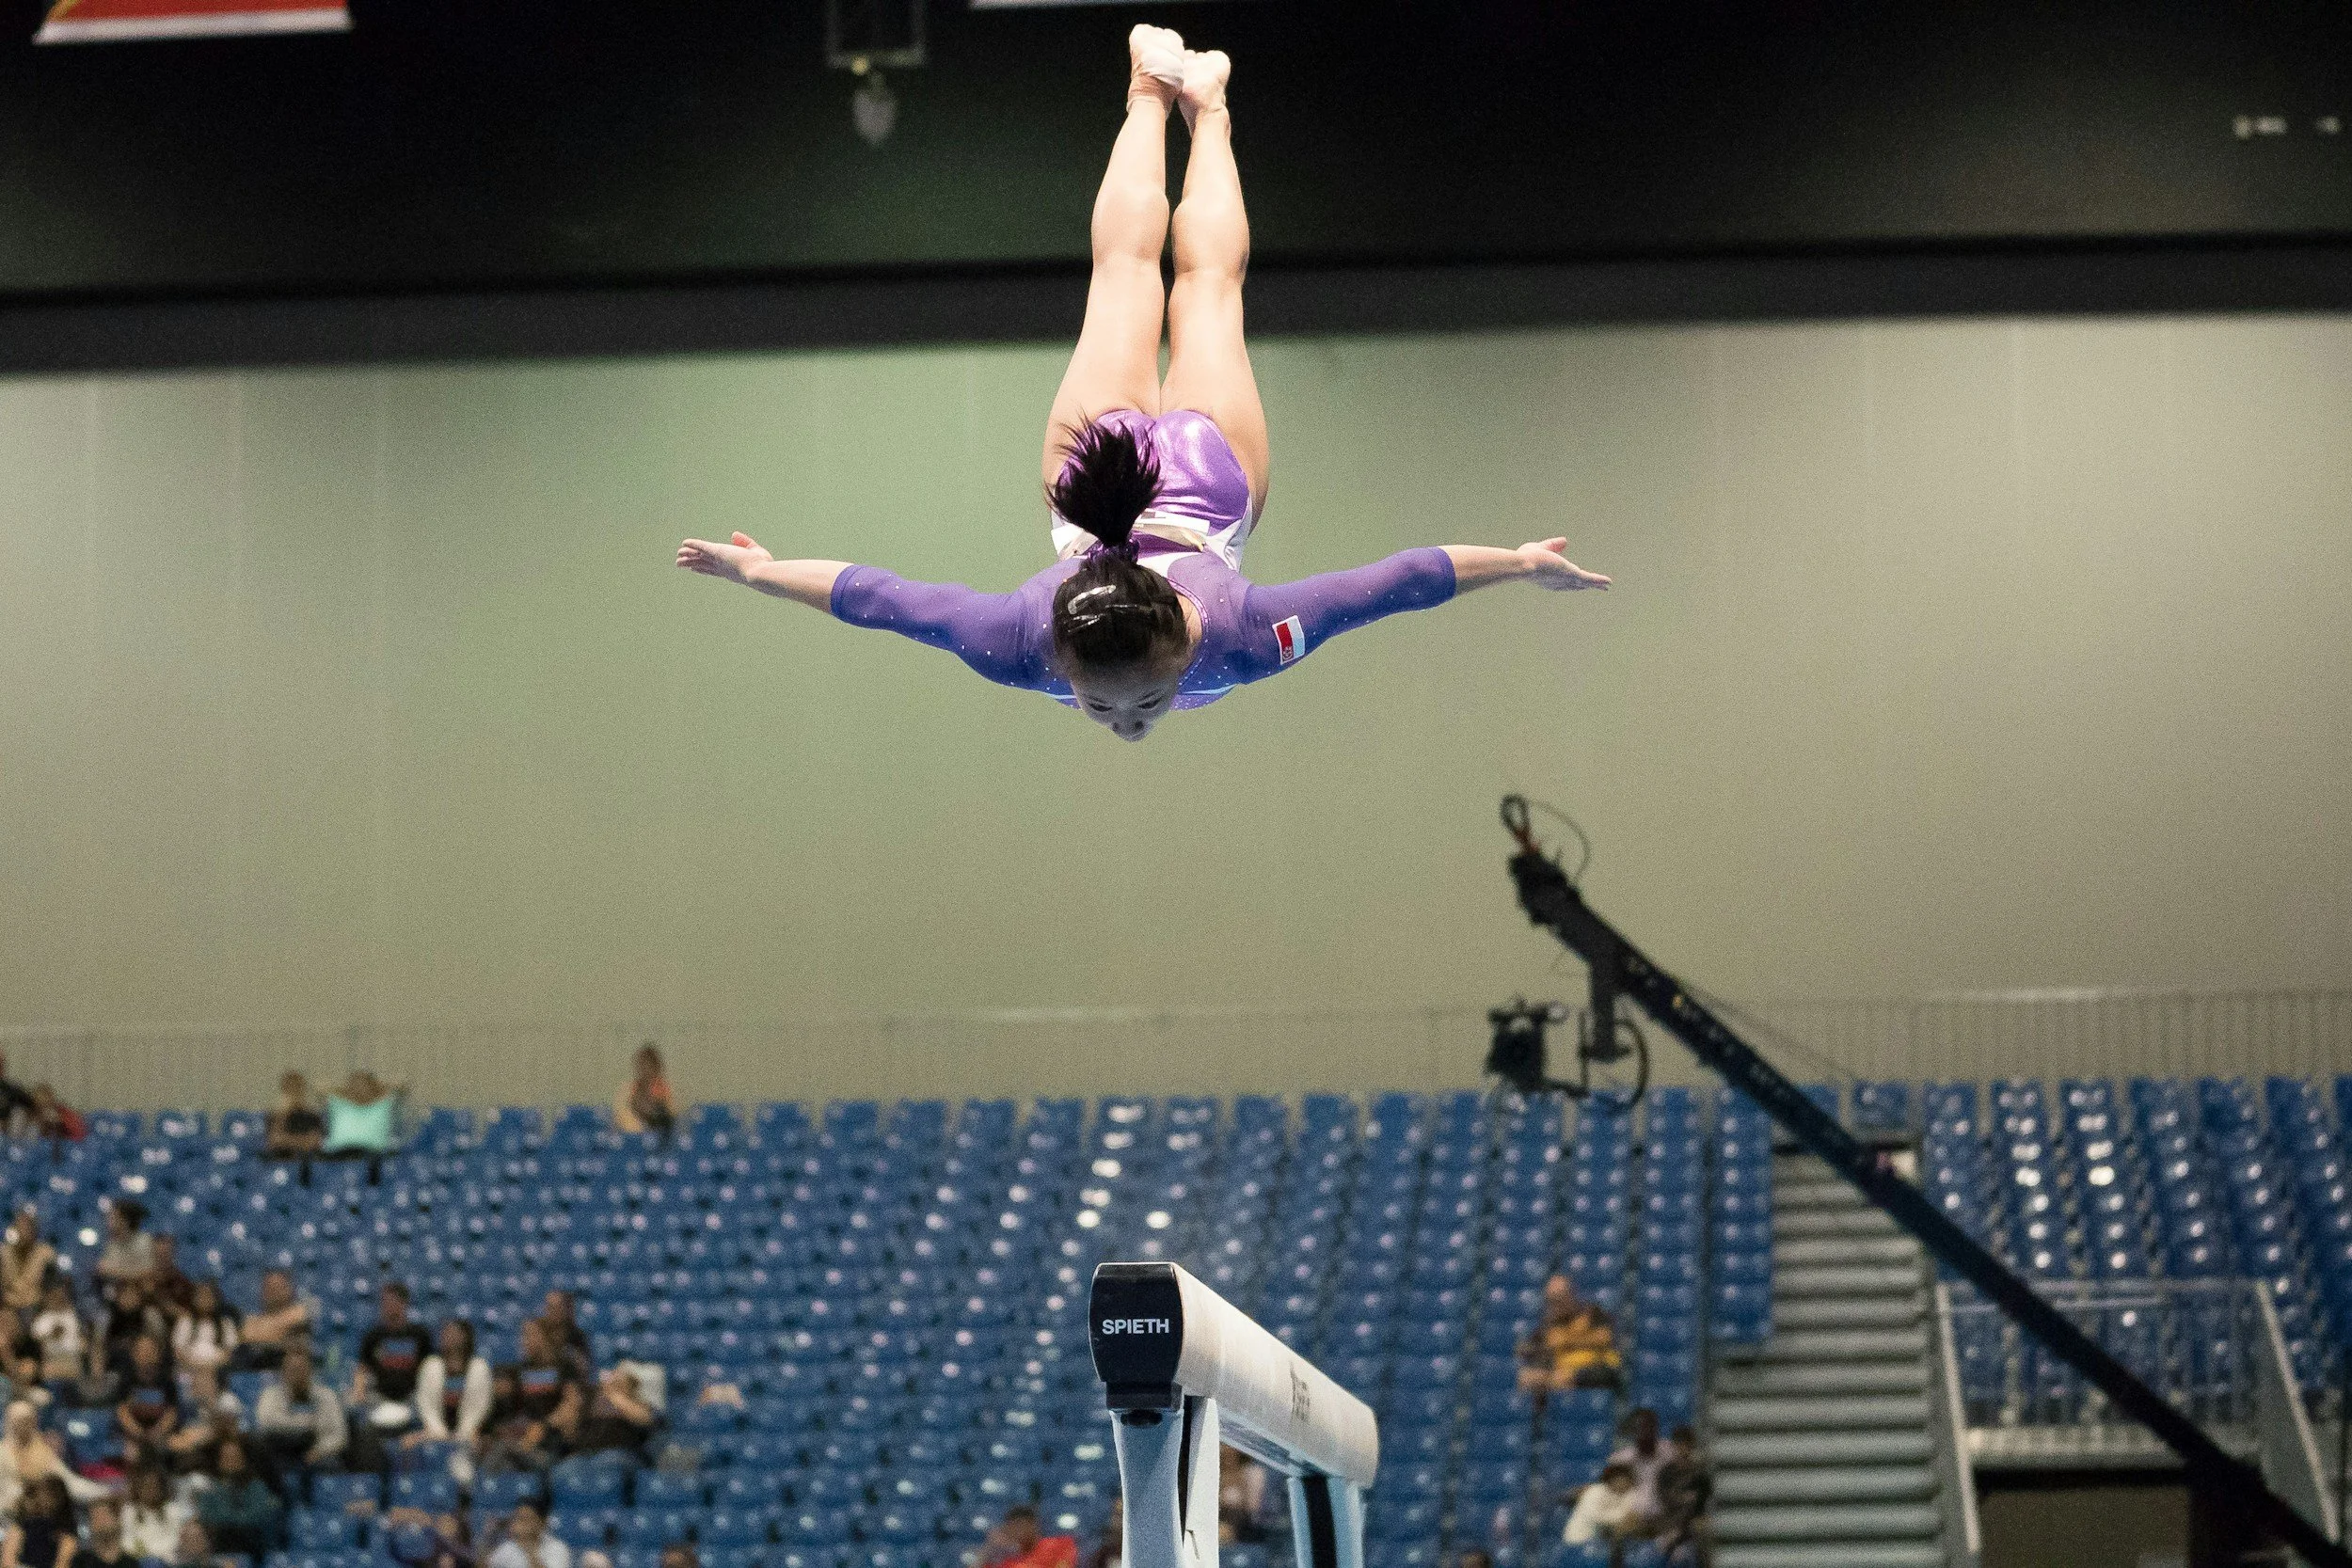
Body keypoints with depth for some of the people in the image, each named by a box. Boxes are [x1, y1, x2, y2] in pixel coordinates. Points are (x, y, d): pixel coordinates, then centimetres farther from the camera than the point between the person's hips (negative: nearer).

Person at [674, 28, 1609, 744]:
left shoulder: (1235, 638, -46)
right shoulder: (1021, 642, -44)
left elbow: (1399, 582, -37)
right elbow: (873, 595, -32)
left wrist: (1519, 564, -27)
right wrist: (756, 571, -22)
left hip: (1207, 471, -1)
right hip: (1091, 470, 1)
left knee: (1207, 282, 32)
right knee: (1125, 271, 31)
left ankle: (1206, 104, 58)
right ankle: (1152, 95, 57)